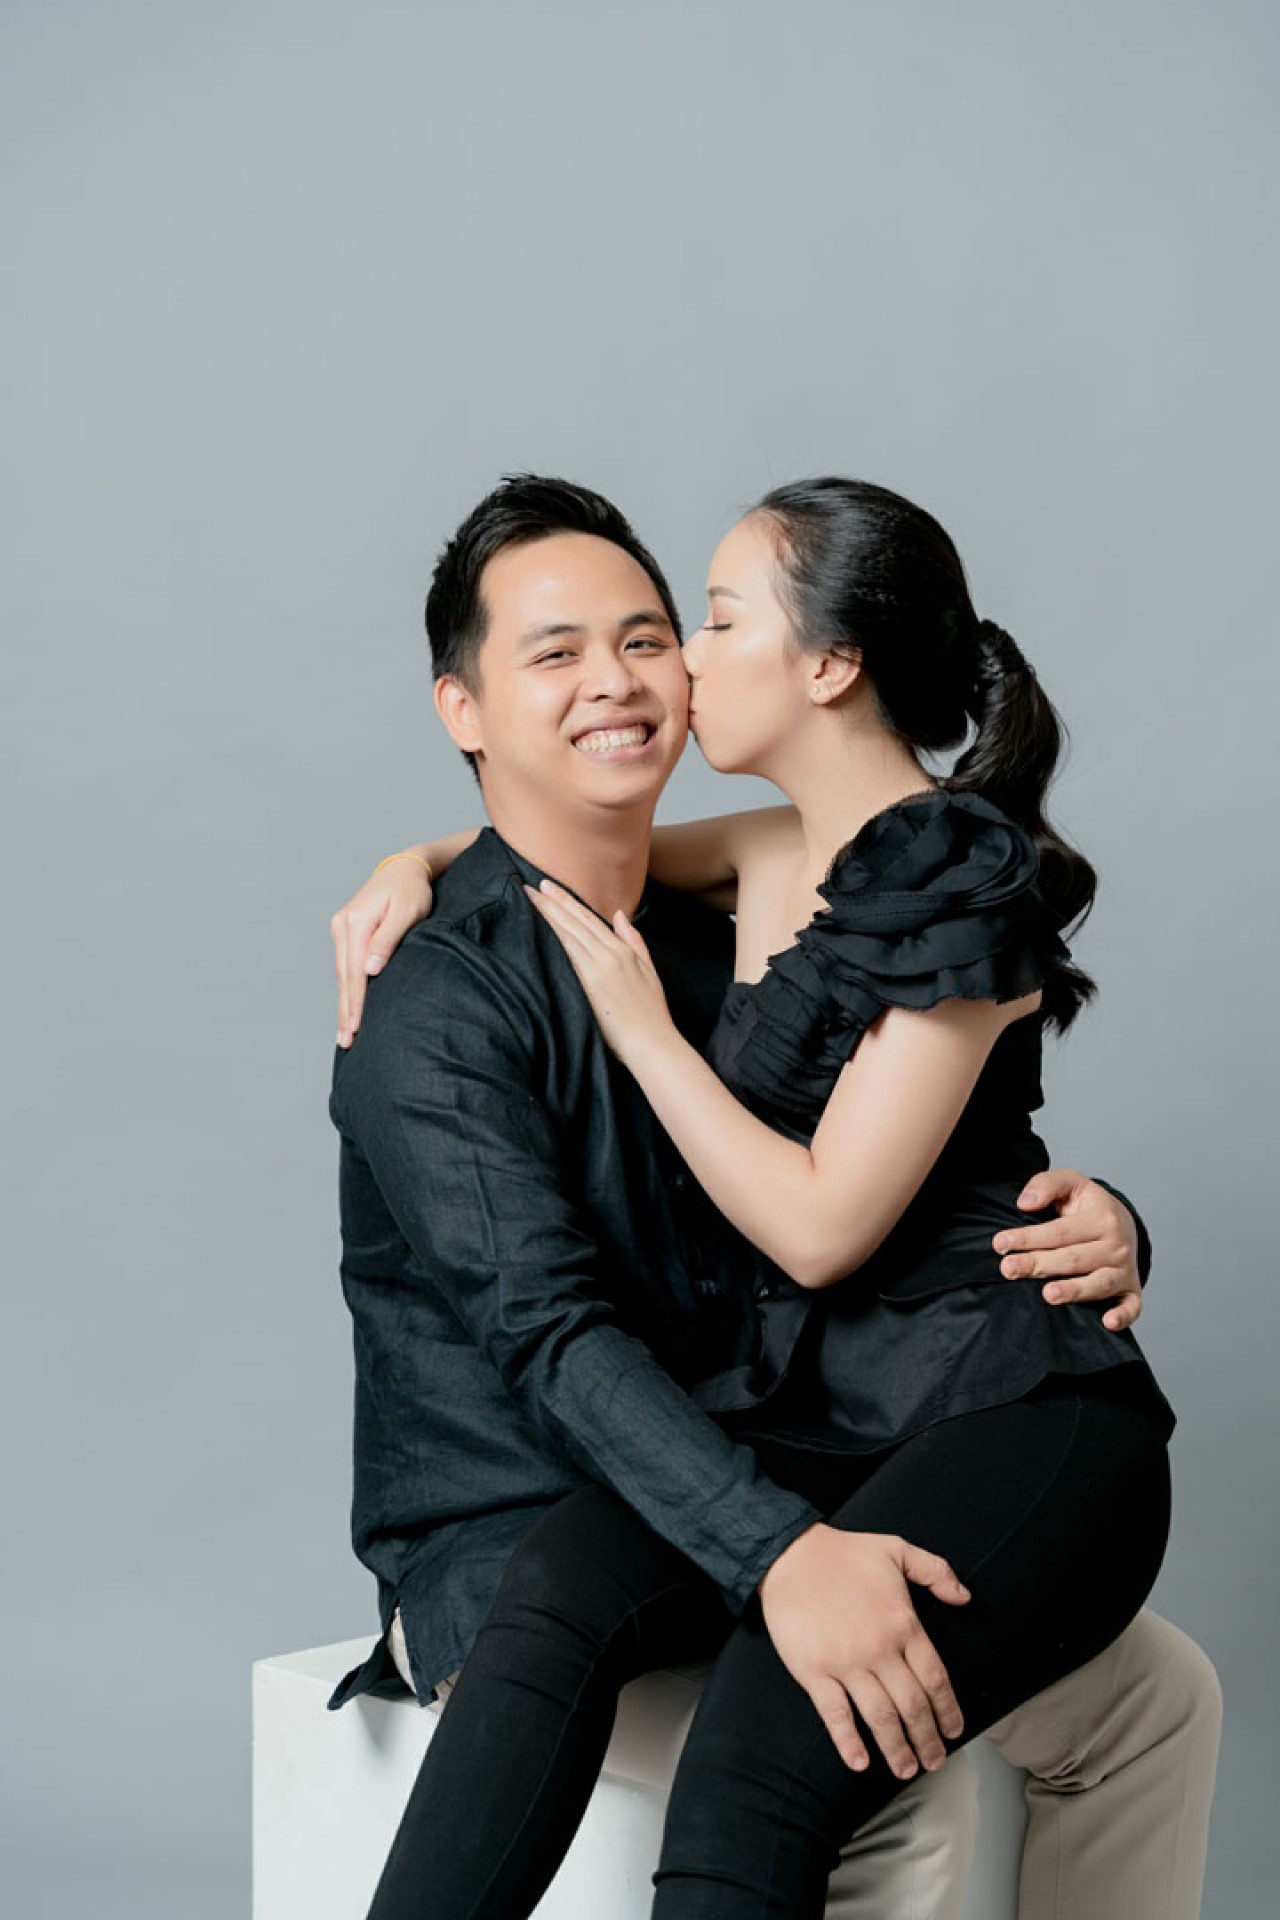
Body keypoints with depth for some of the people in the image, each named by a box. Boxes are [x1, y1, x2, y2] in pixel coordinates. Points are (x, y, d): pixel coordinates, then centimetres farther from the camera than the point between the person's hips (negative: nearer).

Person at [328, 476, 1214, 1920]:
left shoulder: (732, 937, 9)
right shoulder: (431, 1001, -12)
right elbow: (549, 1331, -23)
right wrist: (776, 1554, -37)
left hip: (735, 1498, 7)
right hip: (506, 1535, -6)